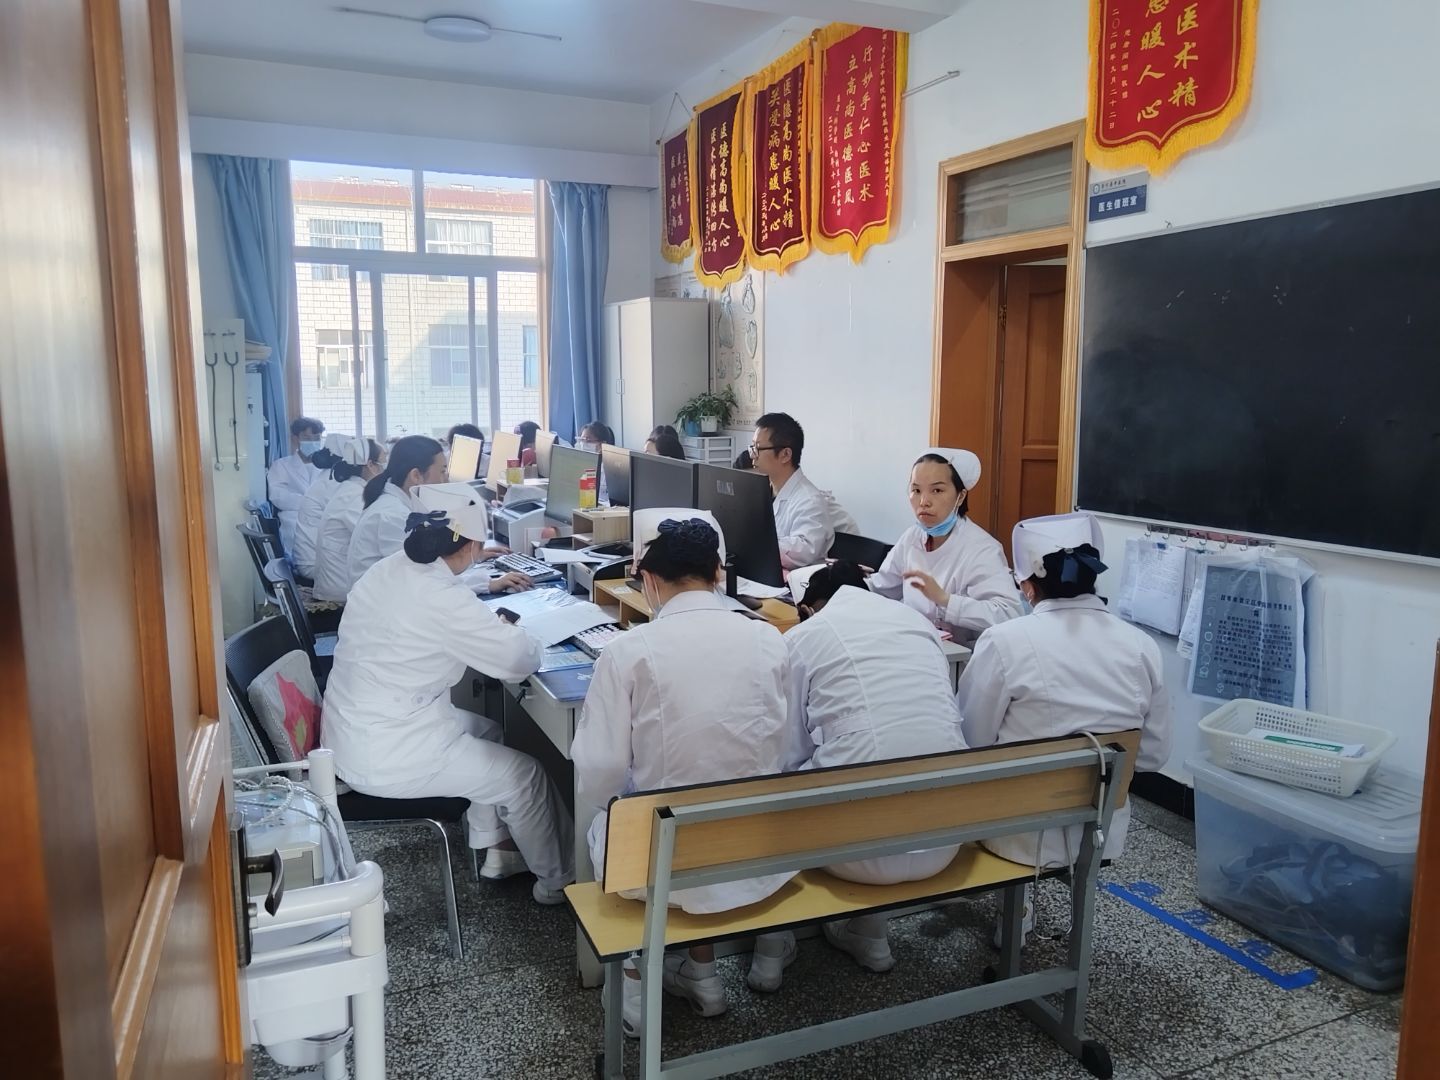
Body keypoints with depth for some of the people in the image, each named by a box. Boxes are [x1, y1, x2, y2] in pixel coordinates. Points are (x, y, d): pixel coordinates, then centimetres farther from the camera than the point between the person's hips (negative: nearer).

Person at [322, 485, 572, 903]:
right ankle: (558, 879, 25)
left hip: (352, 729, 9)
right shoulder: (442, 599, -26)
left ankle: (494, 846, 36)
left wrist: (491, 625, 15)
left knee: (486, 729, 25)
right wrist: (518, 635, 1)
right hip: (382, 756, -9)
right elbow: (522, 660, -20)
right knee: (524, 774, 5)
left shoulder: (389, 570, 1)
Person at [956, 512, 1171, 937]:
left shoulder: (1005, 641, -17)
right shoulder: (1140, 645, -5)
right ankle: (1016, 898, 31)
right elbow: (1154, 754, 3)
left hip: (1025, 833, -4)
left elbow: (971, 743, -9)